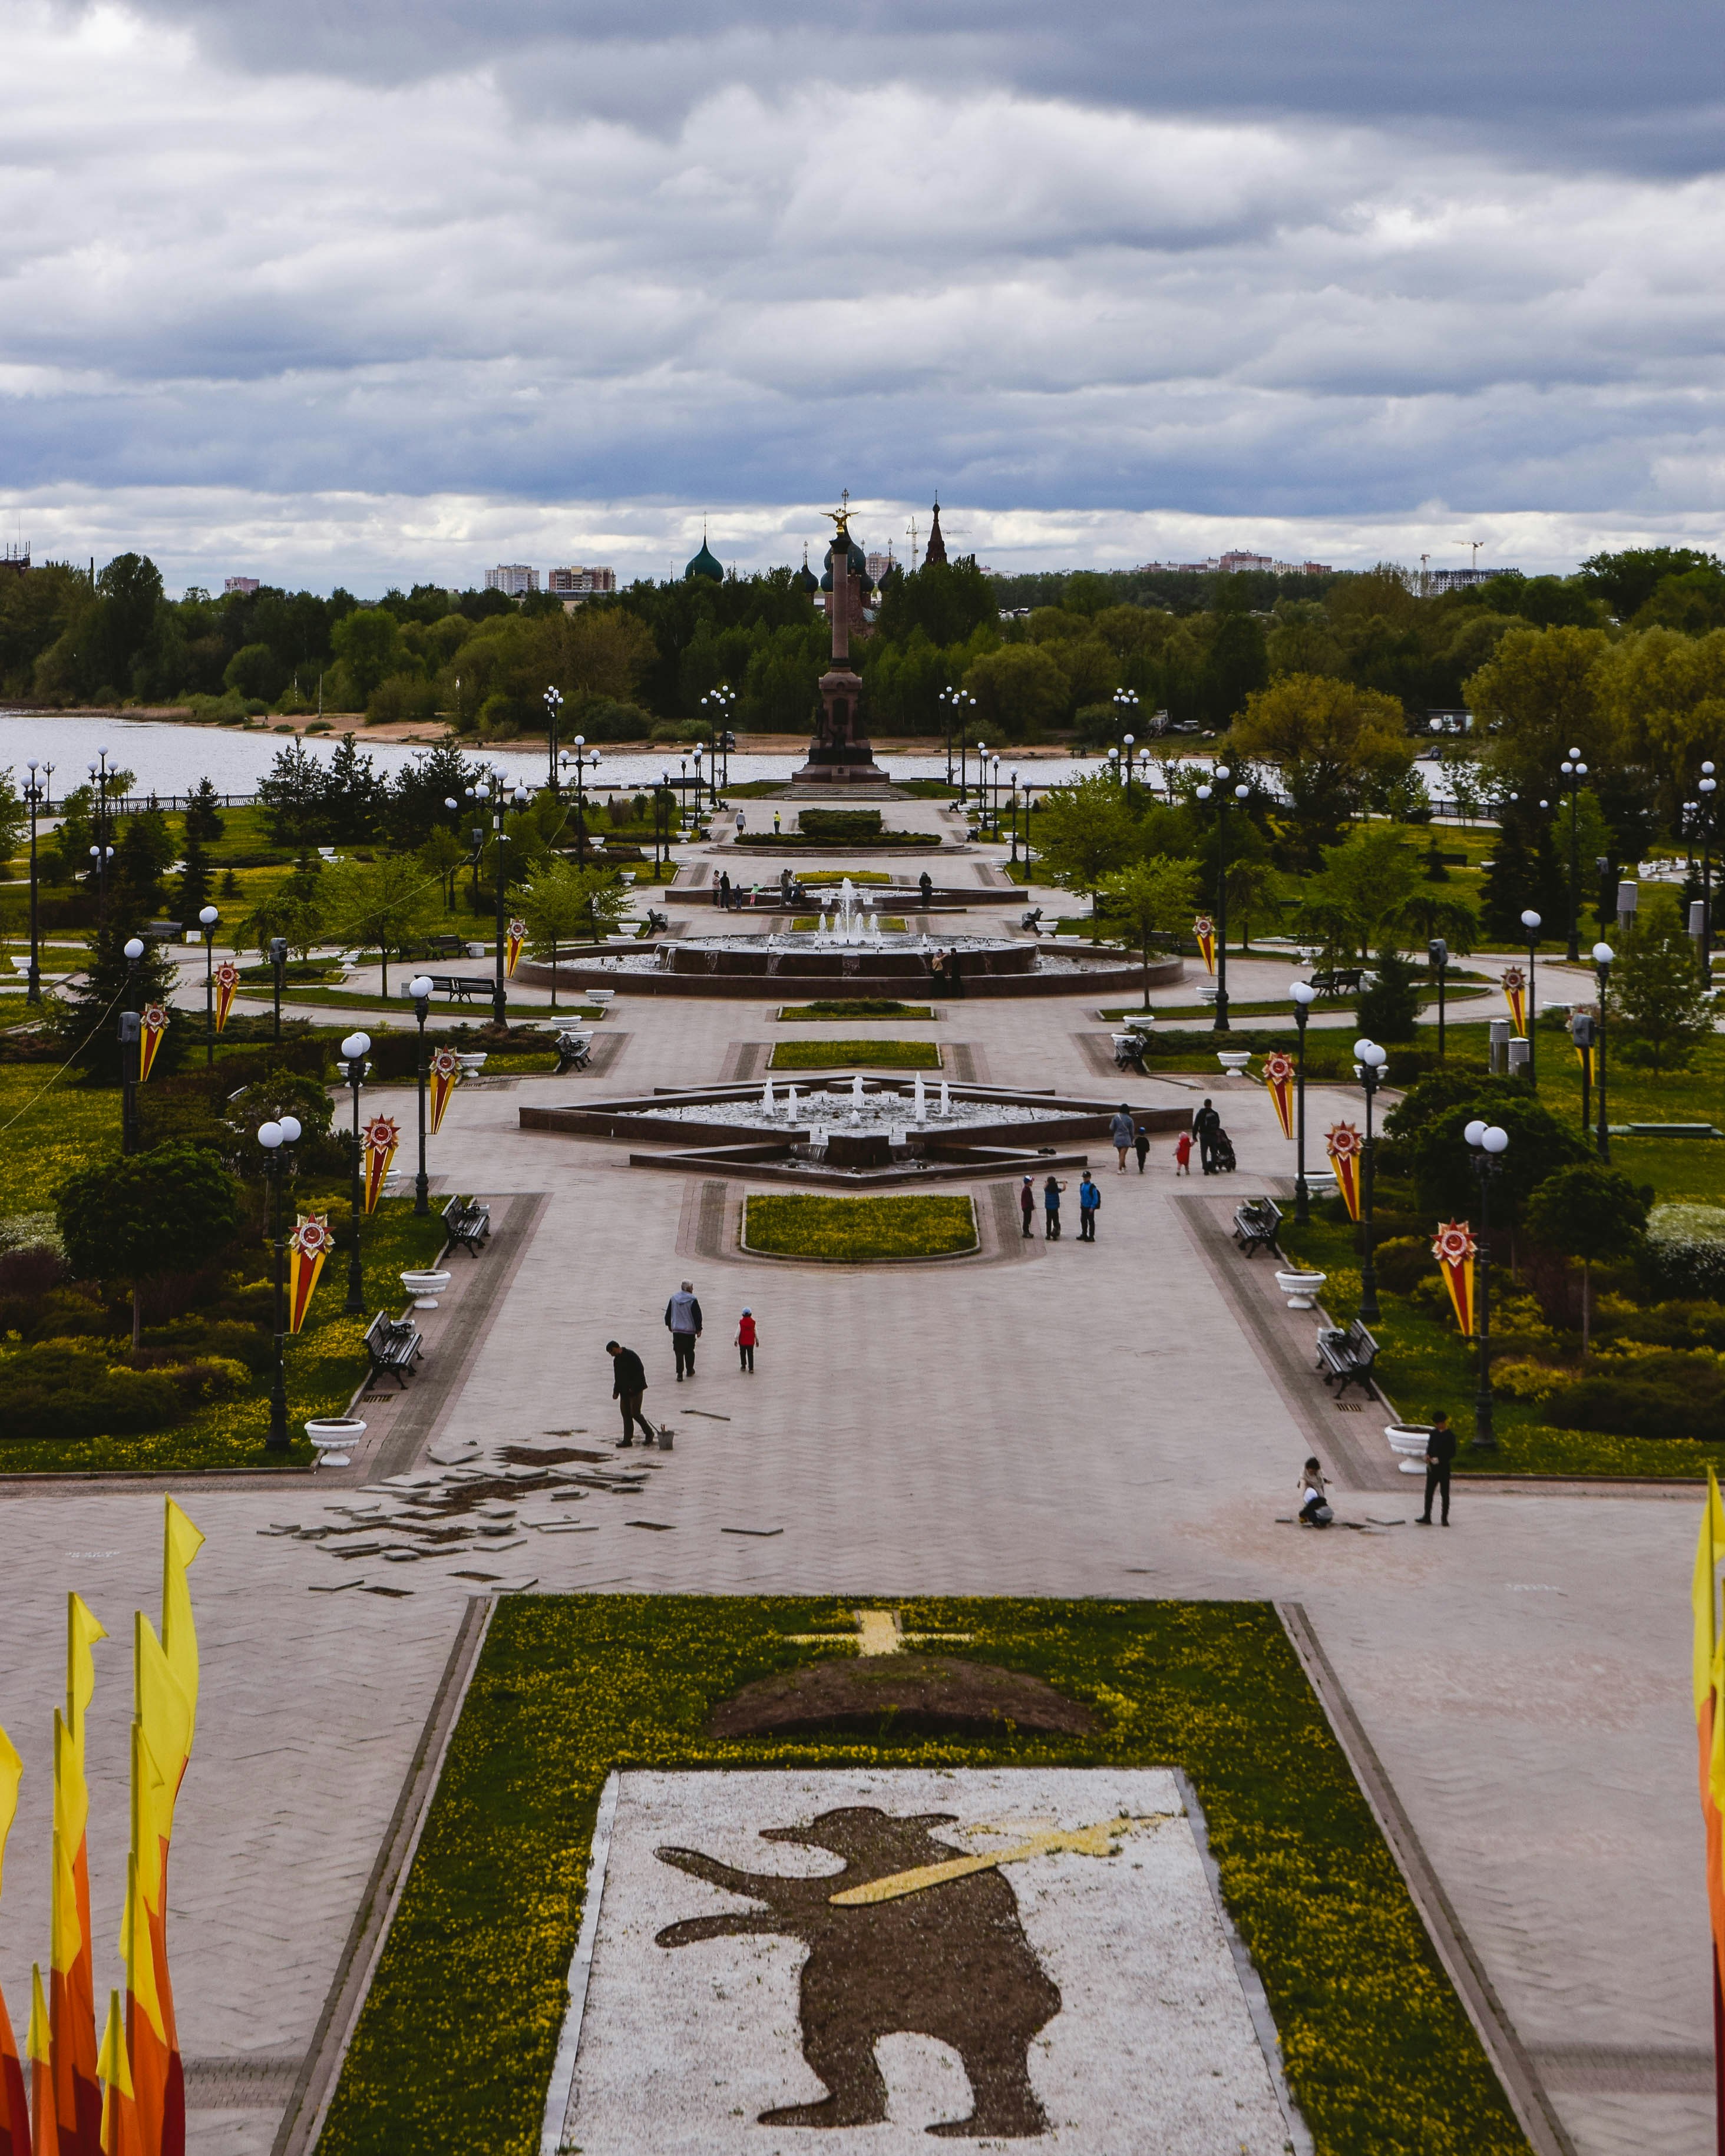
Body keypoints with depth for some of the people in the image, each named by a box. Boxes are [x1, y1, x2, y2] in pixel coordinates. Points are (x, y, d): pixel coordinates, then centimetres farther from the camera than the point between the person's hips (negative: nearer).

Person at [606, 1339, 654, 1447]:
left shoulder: (631, 1355, -12)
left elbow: (640, 1370, -17)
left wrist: (633, 1387, -19)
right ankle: (627, 1439, 8)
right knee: (626, 1414, 5)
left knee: (635, 1413, -10)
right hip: (625, 1391, 8)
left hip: (635, 1390, -8)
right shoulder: (617, 1360, 14)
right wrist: (616, 1391, 8)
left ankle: (649, 1433, 7)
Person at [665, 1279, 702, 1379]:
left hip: (676, 1330, 2)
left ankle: (679, 1373, -6)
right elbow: (697, 1316, -9)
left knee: (679, 1352, 2)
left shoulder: (673, 1299, 2)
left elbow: (668, 1314, 11)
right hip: (690, 1330, -2)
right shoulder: (692, 1300, -12)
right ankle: (690, 1370, 26)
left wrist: (669, 1325, 25)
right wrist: (699, 1329, 0)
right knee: (689, 1351, 15)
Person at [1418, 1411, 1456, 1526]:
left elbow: (1452, 1453, -11)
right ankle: (1427, 1517, 11)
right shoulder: (1434, 1433, 8)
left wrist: (1439, 1459, -20)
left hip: (1444, 1468, -6)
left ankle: (1445, 1519, 9)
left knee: (1445, 1493, 3)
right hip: (1432, 1468, 6)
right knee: (1429, 1492, 6)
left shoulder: (1450, 1436, -9)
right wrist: (1427, 1455, -4)